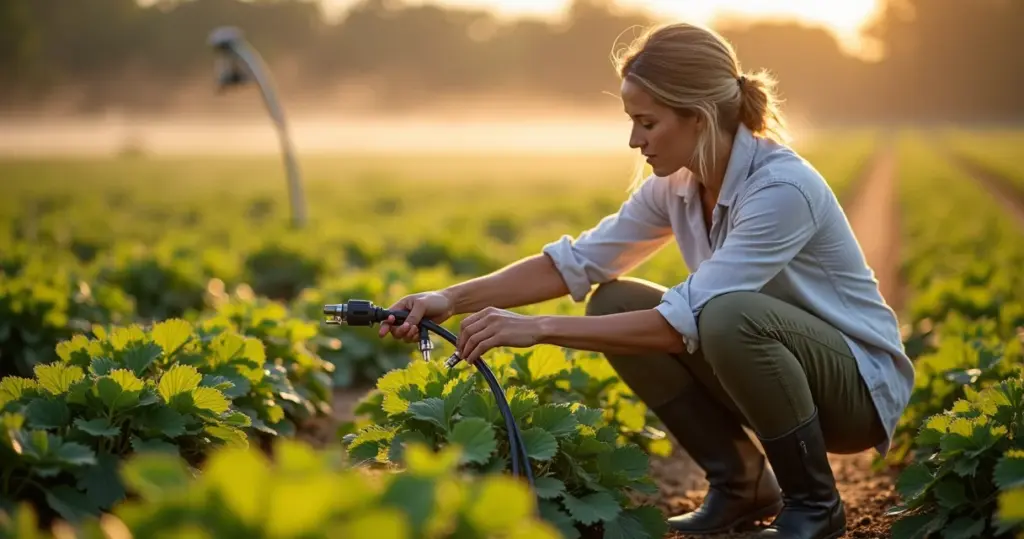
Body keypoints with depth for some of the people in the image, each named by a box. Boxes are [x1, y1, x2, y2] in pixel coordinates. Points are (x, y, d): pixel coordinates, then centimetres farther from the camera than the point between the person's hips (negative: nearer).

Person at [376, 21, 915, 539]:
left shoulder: (783, 188, -29)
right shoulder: (675, 185, -5)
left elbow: (686, 321, -34)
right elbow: (579, 261, -4)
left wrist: (539, 329, -34)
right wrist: (453, 298, -14)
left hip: (860, 383, -7)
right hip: (773, 369, 7)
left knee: (730, 316, -36)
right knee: (615, 304, -10)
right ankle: (740, 483, 2)